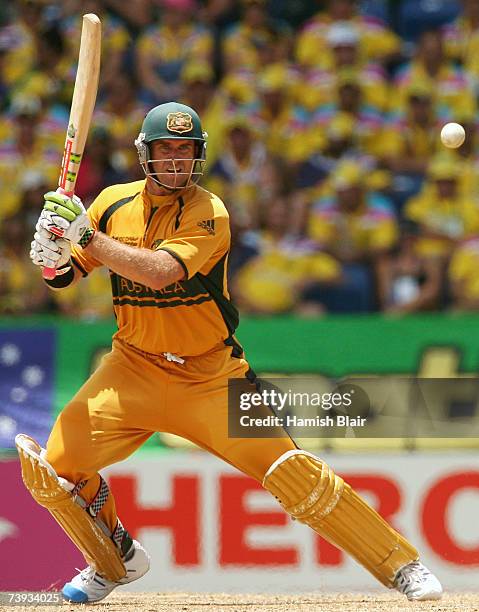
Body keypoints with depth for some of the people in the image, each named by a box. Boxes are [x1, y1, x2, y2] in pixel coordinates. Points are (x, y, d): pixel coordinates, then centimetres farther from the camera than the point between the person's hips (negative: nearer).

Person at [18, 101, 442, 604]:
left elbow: (159, 273, -30)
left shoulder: (208, 214, -15)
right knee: (53, 466, -11)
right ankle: (115, 561, 18)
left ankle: (399, 563, -2)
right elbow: (69, 274, 7)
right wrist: (54, 259, -16)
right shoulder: (114, 203, 0)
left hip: (210, 374, -4)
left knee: (289, 471, -13)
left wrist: (86, 236, -31)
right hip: (134, 368, 4)